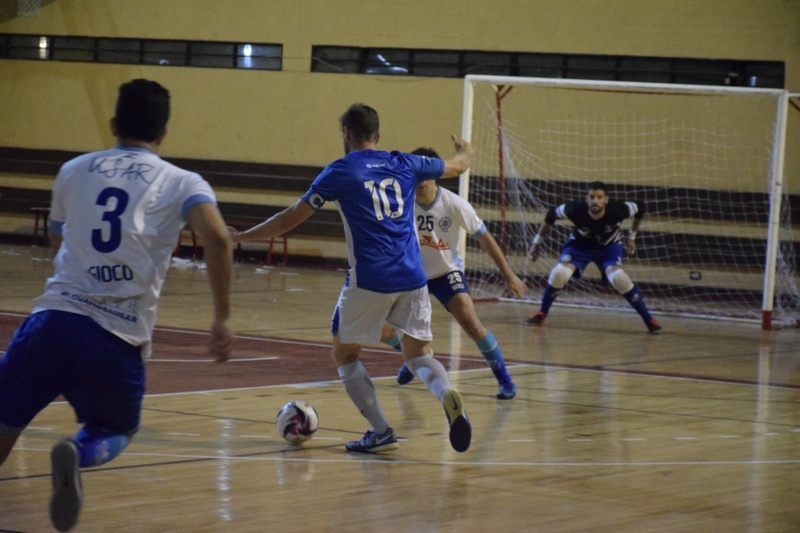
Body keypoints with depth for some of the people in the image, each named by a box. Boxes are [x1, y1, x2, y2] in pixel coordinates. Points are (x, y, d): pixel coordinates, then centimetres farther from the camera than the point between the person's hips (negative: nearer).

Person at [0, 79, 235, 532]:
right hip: (119, 340, -1)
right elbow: (217, 238, -11)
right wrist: (223, 319, -5)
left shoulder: (74, 171, 17)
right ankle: (79, 456, -13)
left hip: (53, 320, 1)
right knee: (113, 434, 23)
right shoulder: (183, 183, 8)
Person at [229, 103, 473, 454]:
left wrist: (240, 237, 14)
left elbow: (291, 218, 3)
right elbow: (457, 166, 27)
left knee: (345, 355, 14)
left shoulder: (340, 171, -1)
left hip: (369, 280, -4)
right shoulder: (404, 165, 10)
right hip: (412, 279, 4)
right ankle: (447, 395, -17)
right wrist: (465, 150, 52)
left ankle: (381, 432, 3)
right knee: (418, 353, 15)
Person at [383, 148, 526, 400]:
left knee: (470, 321, -26)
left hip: (447, 273, -2)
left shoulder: (454, 204, -22)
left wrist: (509, 275, -9)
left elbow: (484, 237, -11)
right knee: (381, 331, -3)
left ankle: (504, 378, -11)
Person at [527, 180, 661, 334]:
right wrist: (538, 242, -6)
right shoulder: (576, 209, -34)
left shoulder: (617, 210, -34)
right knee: (559, 274, -22)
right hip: (580, 245, 1)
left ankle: (648, 319, -12)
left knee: (618, 278, -25)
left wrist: (632, 236, -2)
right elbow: (551, 214, -14)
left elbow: (639, 210, -11)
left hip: (608, 246, -1)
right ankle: (542, 313, 3)